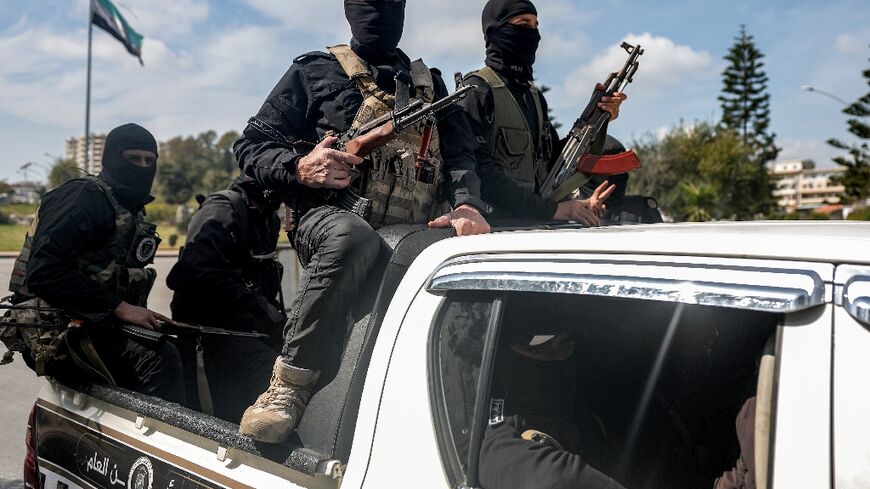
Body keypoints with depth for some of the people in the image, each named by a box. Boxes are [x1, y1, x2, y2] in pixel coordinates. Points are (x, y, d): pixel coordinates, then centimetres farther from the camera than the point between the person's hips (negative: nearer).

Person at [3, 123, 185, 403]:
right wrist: (118, 307, -23)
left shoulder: (134, 214, 20)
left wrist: (140, 315, 6)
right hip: (56, 330, -9)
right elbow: (45, 271, -21)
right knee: (158, 360, -29)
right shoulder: (84, 197, -8)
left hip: (100, 326, 9)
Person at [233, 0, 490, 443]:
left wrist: (468, 206, -12)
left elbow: (460, 157, 10)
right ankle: (289, 387, -28)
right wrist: (300, 168, -10)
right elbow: (251, 145, 12)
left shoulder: (430, 85, 25)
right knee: (351, 236, -38)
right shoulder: (316, 71, 16)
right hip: (328, 217, -3)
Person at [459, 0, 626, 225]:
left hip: (534, 227, 7)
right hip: (493, 227, -7)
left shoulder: (534, 95, 19)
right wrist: (552, 209, -20)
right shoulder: (479, 90, -6)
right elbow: (480, 173, -17)